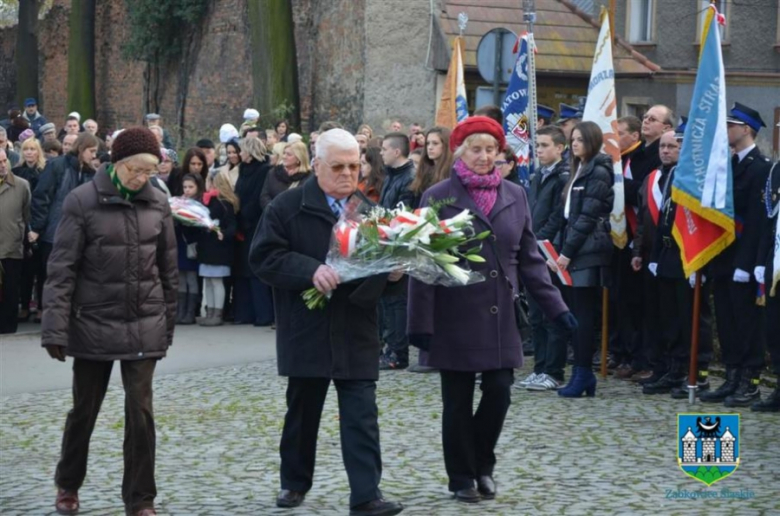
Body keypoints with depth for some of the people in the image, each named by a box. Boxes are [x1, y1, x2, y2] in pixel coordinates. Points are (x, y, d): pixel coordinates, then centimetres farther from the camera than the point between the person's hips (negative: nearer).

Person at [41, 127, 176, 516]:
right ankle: (68, 484, 33)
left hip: (144, 328, 2)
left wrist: (168, 324, 11)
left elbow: (168, 269, 10)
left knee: (140, 412, -2)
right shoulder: (82, 202, -9)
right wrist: (55, 329, -14)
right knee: (84, 410, 11)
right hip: (93, 326, -2)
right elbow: (62, 269, -9)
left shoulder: (158, 205, 2)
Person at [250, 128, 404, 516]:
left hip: (356, 334, 2)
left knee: (362, 415, -5)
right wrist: (310, 269, -23)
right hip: (306, 333, -2)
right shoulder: (288, 208, -3)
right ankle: (294, 482, 30)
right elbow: (264, 258, -10)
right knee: (303, 410, 12)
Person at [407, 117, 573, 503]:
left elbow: (530, 258, 11)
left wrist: (555, 306, 4)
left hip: (501, 317, 3)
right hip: (456, 318, -3)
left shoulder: (515, 196, 8)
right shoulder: (438, 198, -4)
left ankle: (482, 464, 23)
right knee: (458, 402, 5)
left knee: (499, 392, 0)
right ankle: (462, 477, 18)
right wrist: (421, 322, -9)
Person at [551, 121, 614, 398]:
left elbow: (588, 217, -13)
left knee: (584, 315, -7)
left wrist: (567, 252, -14)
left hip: (588, 252, -8)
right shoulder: (579, 171, 20)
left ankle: (583, 374, -4)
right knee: (575, 313, 6)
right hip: (574, 252, 8)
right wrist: (563, 252, 10)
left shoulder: (598, 172, -8)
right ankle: (581, 373, 9)